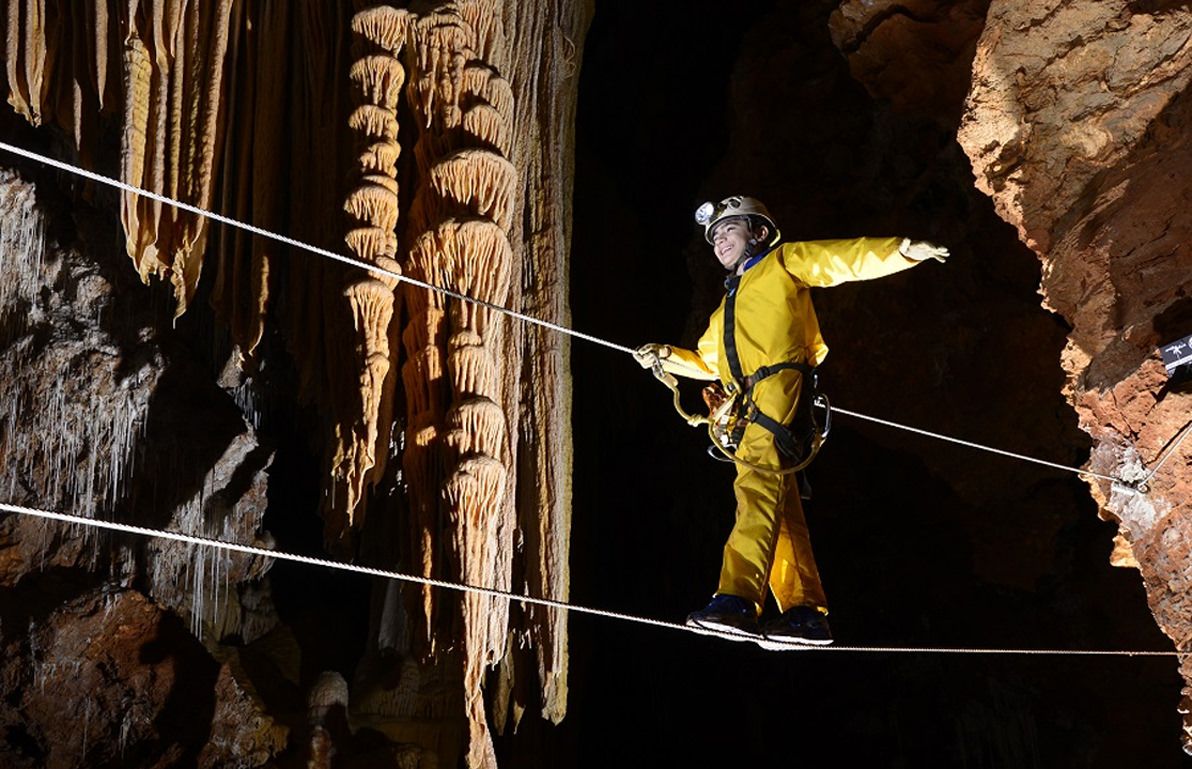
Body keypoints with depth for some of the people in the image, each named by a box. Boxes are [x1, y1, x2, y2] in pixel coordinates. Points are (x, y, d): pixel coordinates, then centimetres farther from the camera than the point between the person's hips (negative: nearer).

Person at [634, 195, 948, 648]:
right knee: (779, 508, -5)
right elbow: (705, 362, 44)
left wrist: (902, 251, -8)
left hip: (781, 380, -8)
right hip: (749, 403, 8)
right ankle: (806, 611, -11)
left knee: (757, 481, -26)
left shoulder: (782, 263, 18)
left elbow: (845, 261, 7)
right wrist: (664, 356, 27)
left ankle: (738, 598, -41)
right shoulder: (726, 308, 39)